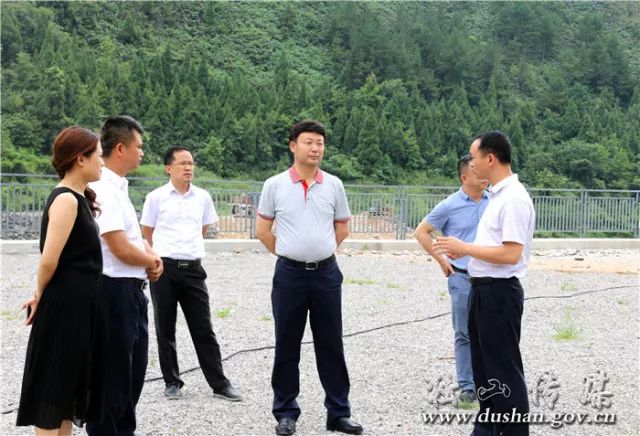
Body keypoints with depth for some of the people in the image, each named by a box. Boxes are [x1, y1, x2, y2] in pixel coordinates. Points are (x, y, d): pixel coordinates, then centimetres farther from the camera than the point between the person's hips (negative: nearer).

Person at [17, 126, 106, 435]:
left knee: (70, 383, 15)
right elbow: (49, 260, -19)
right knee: (53, 385, 0)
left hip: (79, 304, 9)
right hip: (64, 305, -9)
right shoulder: (66, 199, -17)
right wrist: (40, 295, -4)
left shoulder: (77, 197, 13)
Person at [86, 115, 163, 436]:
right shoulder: (103, 190, -20)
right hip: (114, 291, -10)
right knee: (112, 373, 2)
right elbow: (121, 249, -24)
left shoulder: (119, 187, 12)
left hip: (131, 290, 10)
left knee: (133, 367, 21)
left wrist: (152, 258, -1)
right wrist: (152, 262, -5)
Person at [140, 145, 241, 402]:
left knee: (203, 329, 4)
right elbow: (147, 233, 9)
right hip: (164, 268, -2)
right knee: (165, 329, 7)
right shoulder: (156, 197, -2)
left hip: (193, 268, 2)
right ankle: (172, 382, 19)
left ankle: (219, 384, 9)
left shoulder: (202, 197, 6)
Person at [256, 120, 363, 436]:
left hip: (326, 273, 1)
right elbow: (262, 229, 7)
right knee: (287, 346, 6)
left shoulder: (333, 185, 4)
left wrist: (320, 252, 12)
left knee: (331, 346, 7)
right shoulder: (275, 185, -1)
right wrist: (289, 254, 8)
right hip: (289, 274, -1)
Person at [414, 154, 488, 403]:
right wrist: (441, 261, -1)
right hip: (462, 277, -3)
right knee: (464, 334, 4)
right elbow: (421, 232, 2)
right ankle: (467, 386, 12)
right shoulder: (450, 206, -5)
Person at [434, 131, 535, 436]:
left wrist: (464, 248, -18)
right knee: (484, 366, 17)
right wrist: (465, 251, 11)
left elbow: (511, 254, -25)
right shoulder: (497, 195, 12)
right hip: (484, 289, 10)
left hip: (499, 292, -10)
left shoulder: (513, 198, -19)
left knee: (504, 369, -1)